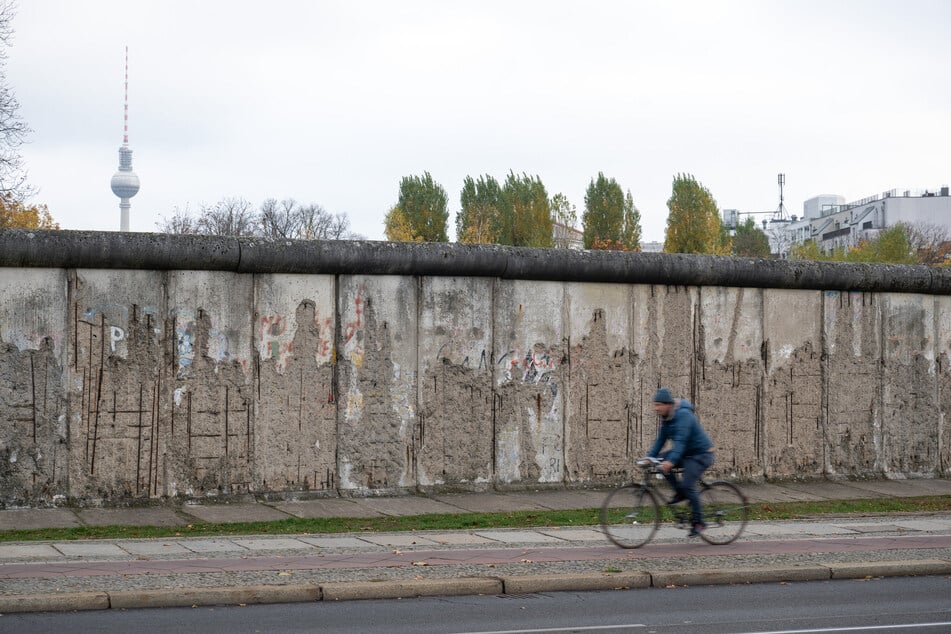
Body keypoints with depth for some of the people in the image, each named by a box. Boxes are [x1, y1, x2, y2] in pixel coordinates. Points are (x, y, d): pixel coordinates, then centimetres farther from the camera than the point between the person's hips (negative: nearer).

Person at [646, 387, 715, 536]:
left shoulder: (683, 415, -25)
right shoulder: (666, 418, 3)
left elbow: (680, 440, -35)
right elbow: (661, 440, 6)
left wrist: (671, 461, -45)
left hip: (701, 454, -9)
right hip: (686, 453, 9)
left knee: (688, 485, -18)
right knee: (660, 461, -12)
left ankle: (698, 522, -5)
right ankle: (680, 492, 1)